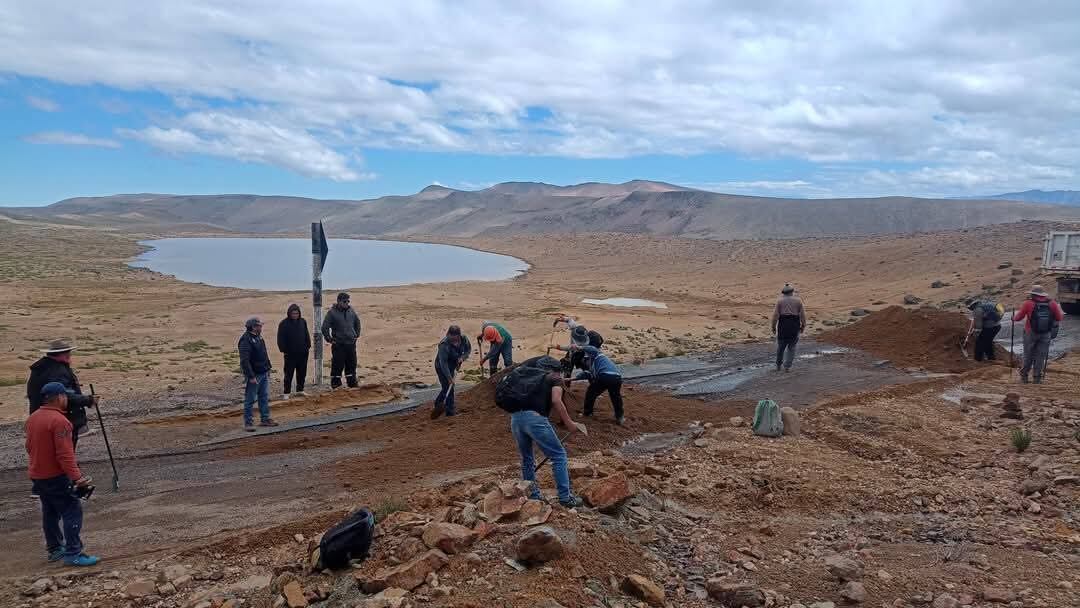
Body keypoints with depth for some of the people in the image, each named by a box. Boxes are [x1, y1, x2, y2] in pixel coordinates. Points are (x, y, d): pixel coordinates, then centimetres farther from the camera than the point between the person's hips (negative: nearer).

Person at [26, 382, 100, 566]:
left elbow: (30, 446, 18)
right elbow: (65, 454, -26)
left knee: (50, 513, 19)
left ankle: (54, 549, 29)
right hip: (56, 477, -9)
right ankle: (73, 554, -5)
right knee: (72, 512, -4)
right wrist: (76, 477, -26)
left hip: (37, 476, 9)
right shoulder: (59, 421, -22)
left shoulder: (32, 418, 6)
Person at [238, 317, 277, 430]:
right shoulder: (245, 340, -19)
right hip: (253, 375, -9)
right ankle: (248, 423, 8)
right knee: (250, 400, 1)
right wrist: (251, 376, -24)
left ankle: (265, 419, 24)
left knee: (264, 398, 15)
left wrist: (268, 368, 17)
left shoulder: (258, 337, 10)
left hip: (263, 374, 9)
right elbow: (244, 361, -23)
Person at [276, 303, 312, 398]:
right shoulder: (284, 323, -7)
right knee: (289, 374, -1)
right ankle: (286, 392, 5)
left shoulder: (303, 321, 7)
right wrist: (283, 350, -11)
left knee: (302, 373, 12)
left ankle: (300, 390, 24)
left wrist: (308, 346, 9)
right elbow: (280, 338, -7)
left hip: (303, 352, 5)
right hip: (290, 354, -5)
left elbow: (307, 335, 14)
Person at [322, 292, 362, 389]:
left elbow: (357, 322, 24)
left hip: (351, 343, 5)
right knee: (337, 365, -3)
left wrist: (357, 335, 17)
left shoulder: (351, 311, 8)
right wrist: (329, 339, -8)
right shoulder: (332, 312, -8)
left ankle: (352, 383, 21)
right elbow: (325, 327, -8)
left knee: (352, 364, 11)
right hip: (338, 344, -5)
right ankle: (336, 384, 5)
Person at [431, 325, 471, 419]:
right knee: (448, 387, -8)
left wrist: (463, 357, -17)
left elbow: (469, 349, 3)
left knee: (447, 387, 16)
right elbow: (443, 363, -33)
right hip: (441, 367, -7)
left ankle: (437, 405, 35)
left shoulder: (463, 339, -17)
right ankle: (450, 411, 5)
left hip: (452, 366, 7)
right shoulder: (444, 345, -34)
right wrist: (449, 378, -34)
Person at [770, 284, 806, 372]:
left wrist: (773, 326, 2)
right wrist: (803, 325, 10)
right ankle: (787, 366, 3)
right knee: (791, 347, 8)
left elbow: (775, 315, -6)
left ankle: (778, 365, 23)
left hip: (783, 324, 0)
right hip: (794, 325, 0)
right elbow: (802, 314, 0)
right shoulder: (798, 300, 2)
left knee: (780, 346, 14)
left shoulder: (780, 301, -1)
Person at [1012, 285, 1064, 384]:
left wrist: (1013, 318, 17)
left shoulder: (1028, 303, -14)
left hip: (1031, 333, -1)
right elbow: (1059, 318, 2)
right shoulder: (1052, 304, -7)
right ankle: (1037, 378, 11)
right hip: (1046, 334, 1)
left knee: (1028, 355, 12)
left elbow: (1018, 317, -6)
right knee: (1041, 356, 10)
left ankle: (1024, 376, 18)